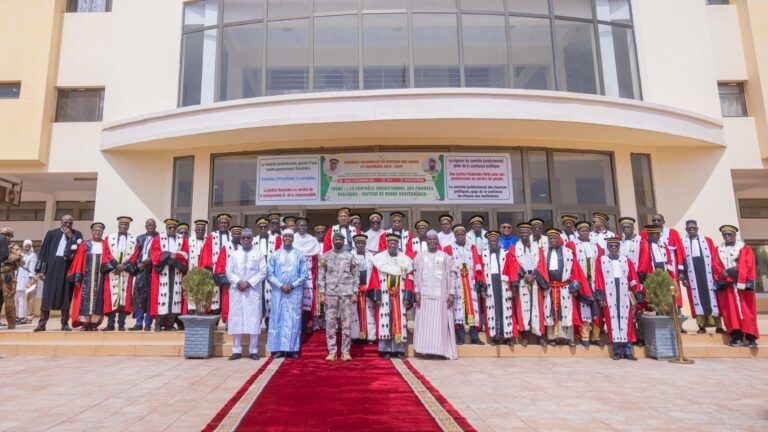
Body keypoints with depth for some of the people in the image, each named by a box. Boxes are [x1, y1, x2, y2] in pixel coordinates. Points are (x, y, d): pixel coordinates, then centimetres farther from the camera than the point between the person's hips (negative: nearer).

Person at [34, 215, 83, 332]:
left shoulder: (76, 234, 10)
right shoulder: (52, 233, 11)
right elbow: (44, 251, 8)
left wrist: (71, 237, -7)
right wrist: (40, 269, 2)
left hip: (68, 267, 0)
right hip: (53, 266, 1)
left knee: (66, 295, -1)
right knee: (48, 294, -2)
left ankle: (65, 323, 2)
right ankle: (42, 323, 1)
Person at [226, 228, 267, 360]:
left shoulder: (259, 254, 6)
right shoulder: (234, 253, 12)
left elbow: (263, 272, -2)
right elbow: (229, 272, 5)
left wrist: (249, 283, -12)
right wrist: (238, 282, -11)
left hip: (253, 291, -2)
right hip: (236, 291, 2)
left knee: (254, 320, -2)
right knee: (236, 319, 2)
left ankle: (253, 351, 5)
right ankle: (237, 350, 10)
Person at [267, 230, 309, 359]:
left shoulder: (300, 255, 6)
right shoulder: (275, 255, 7)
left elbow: (305, 273, 1)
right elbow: (270, 274, 2)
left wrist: (292, 285, -10)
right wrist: (281, 286, -10)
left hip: (295, 292, 0)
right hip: (278, 291, 1)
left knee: (293, 319, 0)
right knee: (278, 318, 1)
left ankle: (292, 349, 5)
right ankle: (278, 348, 6)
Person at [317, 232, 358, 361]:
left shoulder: (350, 256, 7)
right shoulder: (325, 256, 7)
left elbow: (355, 276, 6)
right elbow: (321, 276, 6)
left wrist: (355, 293, -2)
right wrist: (321, 293, -2)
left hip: (347, 293, 0)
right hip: (330, 293, 0)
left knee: (347, 323, 2)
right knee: (330, 323, 1)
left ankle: (345, 351, 9)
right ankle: (332, 351, 9)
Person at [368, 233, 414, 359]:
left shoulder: (405, 260, 7)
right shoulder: (379, 259, 2)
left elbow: (409, 281, 4)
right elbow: (375, 278, -3)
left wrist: (407, 297, -3)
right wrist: (377, 296, -10)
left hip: (399, 296, 2)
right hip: (384, 296, -1)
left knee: (400, 321, 1)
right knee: (385, 321, -3)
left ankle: (399, 350, 7)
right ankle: (386, 350, 3)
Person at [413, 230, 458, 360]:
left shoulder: (446, 257, 6)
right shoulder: (419, 256, 8)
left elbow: (451, 275, 2)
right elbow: (416, 275, 5)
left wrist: (452, 293, -5)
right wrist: (417, 292, -4)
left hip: (441, 294, -1)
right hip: (424, 294, 1)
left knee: (441, 322, -1)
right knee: (425, 322, 0)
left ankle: (441, 350, 4)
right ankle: (428, 350, 4)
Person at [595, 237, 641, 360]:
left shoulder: (627, 261, 9)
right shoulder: (601, 261, 3)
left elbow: (633, 279, 7)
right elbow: (599, 279, -1)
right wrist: (600, 297, -7)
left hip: (624, 295, 2)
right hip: (609, 295, -2)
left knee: (626, 321, 2)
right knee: (612, 321, 0)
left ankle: (628, 351, 8)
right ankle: (617, 351, 6)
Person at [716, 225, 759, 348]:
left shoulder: (745, 248, 7)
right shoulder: (718, 250, 14)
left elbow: (747, 266, -5)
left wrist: (740, 281, -17)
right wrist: (725, 275, -15)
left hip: (742, 284, -2)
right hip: (726, 284, 2)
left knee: (746, 309, -2)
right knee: (731, 310, -2)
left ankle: (750, 337, 1)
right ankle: (736, 336, -2)